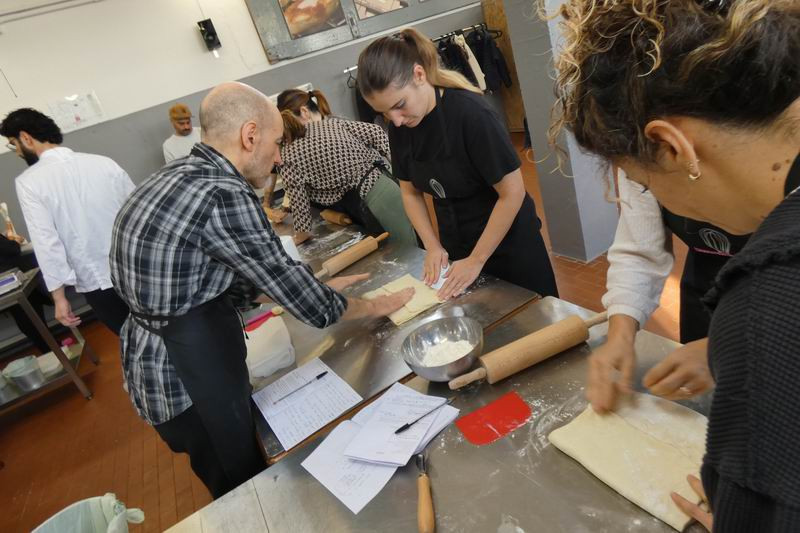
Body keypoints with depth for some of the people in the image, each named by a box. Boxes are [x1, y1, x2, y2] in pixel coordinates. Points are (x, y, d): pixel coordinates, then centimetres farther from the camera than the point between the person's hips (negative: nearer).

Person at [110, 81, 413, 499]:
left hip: (157, 368, 9)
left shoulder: (174, 180, 3)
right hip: (191, 383, -8)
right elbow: (309, 306, -18)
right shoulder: (224, 196, -25)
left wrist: (317, 287, 13)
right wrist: (376, 306, -1)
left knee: (237, 488, 29)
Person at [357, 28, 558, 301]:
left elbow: (512, 192, -22)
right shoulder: (400, 127, -8)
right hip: (456, 245, 5)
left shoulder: (471, 113, -26)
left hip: (508, 242, -5)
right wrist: (433, 246, -5)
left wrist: (477, 259, -18)